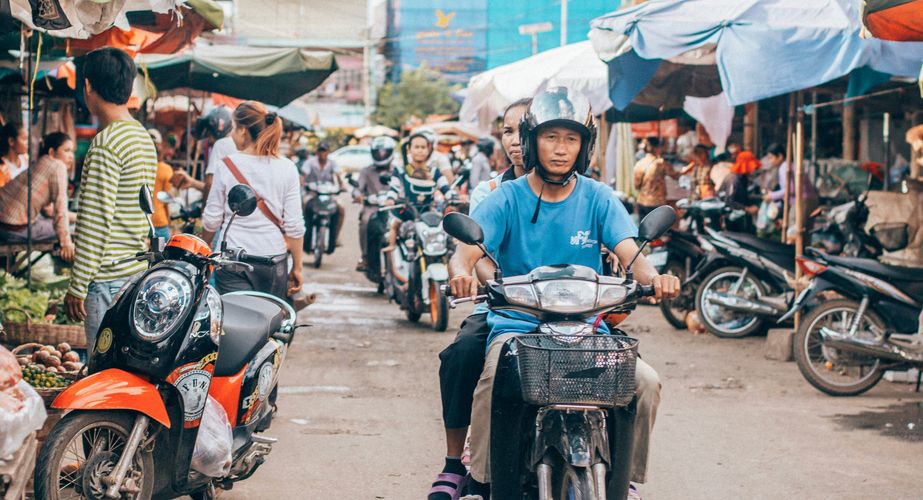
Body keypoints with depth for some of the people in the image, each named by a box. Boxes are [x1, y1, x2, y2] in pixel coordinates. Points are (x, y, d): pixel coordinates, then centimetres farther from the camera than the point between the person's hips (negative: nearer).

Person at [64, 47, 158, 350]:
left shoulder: (106, 144, -15)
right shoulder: (144, 138, 13)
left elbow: (96, 223, -18)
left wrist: (77, 287, -14)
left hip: (109, 280, -9)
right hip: (141, 271, 9)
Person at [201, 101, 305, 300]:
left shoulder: (227, 166, -5)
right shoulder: (286, 168, -2)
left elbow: (212, 220, 2)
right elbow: (294, 225, -2)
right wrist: (297, 268, 7)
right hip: (273, 261, 2)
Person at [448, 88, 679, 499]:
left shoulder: (598, 198, 6)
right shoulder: (506, 199, 2)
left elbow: (629, 252, -7)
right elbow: (467, 249, -11)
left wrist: (653, 277, -31)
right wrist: (462, 273, -36)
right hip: (516, 323, -2)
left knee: (646, 382, -20)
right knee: (494, 379, -33)